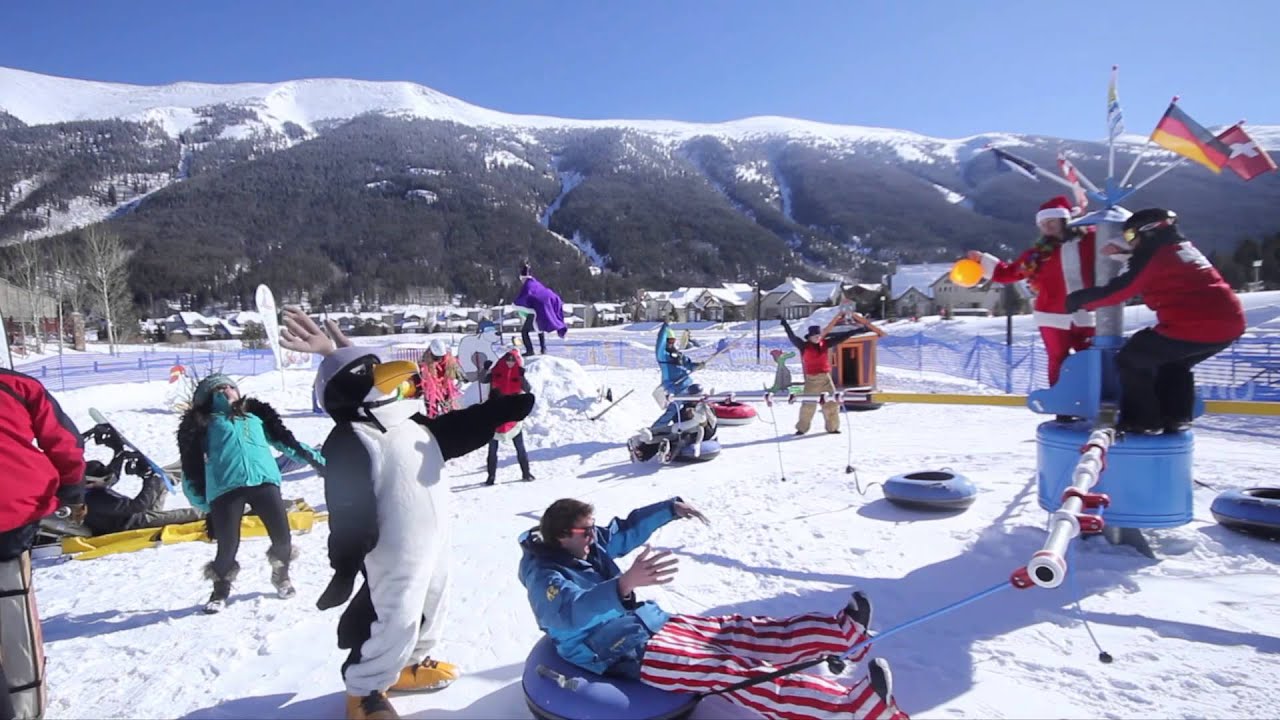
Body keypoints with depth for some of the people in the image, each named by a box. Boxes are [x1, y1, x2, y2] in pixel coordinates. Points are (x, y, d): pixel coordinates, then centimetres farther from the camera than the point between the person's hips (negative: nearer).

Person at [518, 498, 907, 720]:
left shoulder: (589, 546, 8)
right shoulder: (545, 577, -17)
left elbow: (628, 528, 20)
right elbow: (571, 612, -38)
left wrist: (671, 508, 9)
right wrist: (625, 584, -55)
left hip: (656, 624, 9)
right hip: (633, 653, -9)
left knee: (744, 634, -2)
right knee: (731, 673, -22)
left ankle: (842, 631, -1)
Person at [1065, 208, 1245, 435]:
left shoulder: (1152, 253, -4)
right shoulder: (1182, 247, 20)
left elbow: (1116, 292, -7)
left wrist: (1079, 299, 4)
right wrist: (1123, 254, 26)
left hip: (1192, 326, -9)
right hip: (1228, 322, 9)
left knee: (1131, 360, 5)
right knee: (1174, 364, 29)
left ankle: (1142, 421, 5)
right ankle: (1175, 417, 23)